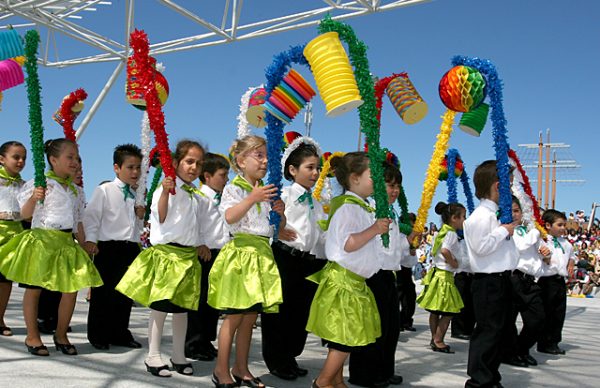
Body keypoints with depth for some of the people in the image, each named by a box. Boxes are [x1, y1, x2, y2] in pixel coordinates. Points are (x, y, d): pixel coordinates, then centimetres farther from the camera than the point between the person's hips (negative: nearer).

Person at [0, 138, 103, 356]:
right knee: (34, 288, 1)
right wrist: (34, 198, -28)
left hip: (66, 243, 6)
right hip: (41, 240, -6)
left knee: (71, 289, 2)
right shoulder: (41, 184, -6)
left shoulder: (74, 190, 14)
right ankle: (32, 337, 13)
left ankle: (61, 334, 17)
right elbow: (25, 214, -10)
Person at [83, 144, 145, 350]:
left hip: (131, 248, 6)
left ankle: (120, 333, 21)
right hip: (108, 247, -5)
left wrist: (141, 216, 3)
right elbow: (91, 216, -7)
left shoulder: (138, 194, 14)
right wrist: (90, 239, -16)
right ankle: (98, 335, 13)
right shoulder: (104, 191, -3)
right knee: (103, 292, 1)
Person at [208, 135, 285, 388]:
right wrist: (252, 199, -25)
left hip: (262, 253, 6)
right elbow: (230, 217, -19)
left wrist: (281, 213, -3)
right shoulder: (234, 188, -3)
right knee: (234, 316, -3)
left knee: (250, 317, 11)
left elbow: (279, 228, 17)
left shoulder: (267, 192, 14)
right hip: (241, 251, -6)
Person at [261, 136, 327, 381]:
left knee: (300, 312, 11)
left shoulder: (316, 204, 19)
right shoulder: (284, 195, -3)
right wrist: (276, 231, -23)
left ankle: (289, 357, 25)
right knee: (279, 310, 1)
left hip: (308, 261, 7)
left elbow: (321, 236, 18)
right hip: (284, 257, -7)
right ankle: (275, 360, 14)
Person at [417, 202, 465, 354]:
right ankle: (438, 342, 0)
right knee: (448, 311, -3)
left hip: (436, 272, 10)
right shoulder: (451, 234, -16)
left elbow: (433, 252, 22)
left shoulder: (441, 233, 13)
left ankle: (434, 339, 23)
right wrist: (453, 263, -19)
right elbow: (445, 250, -33)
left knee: (435, 311, 15)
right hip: (445, 276, -10)